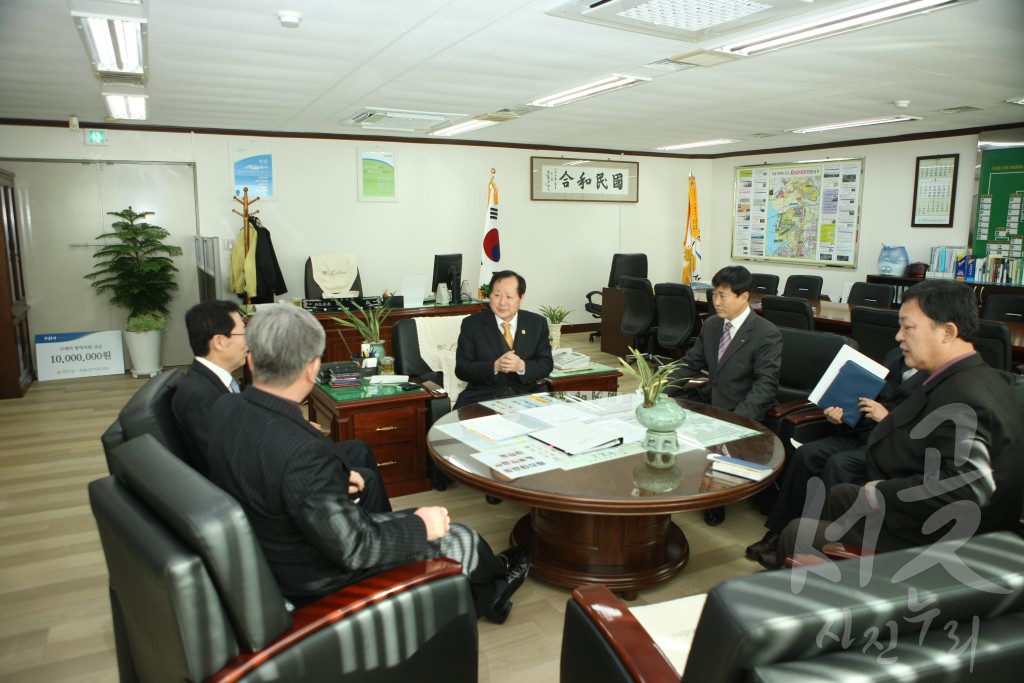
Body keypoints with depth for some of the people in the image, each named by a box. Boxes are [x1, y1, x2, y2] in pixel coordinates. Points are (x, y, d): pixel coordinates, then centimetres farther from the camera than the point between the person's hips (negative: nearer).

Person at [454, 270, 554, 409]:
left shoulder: (538, 323, 8)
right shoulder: (471, 324, 2)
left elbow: (546, 364, 5)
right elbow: (461, 369, -2)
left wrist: (521, 366, -16)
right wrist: (495, 366, -18)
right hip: (482, 396, -2)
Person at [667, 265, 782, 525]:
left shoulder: (767, 334, -13)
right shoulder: (711, 325, 8)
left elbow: (766, 386, -19)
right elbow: (690, 364, 10)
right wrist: (661, 391, -7)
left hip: (741, 412, -6)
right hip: (709, 401, 6)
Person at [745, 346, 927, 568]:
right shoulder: (895, 355, 16)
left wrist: (887, 417, -18)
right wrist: (842, 411, 4)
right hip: (864, 431, 7)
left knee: (838, 464, -30)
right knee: (806, 454, -16)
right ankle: (777, 533, -13)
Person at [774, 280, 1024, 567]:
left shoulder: (962, 399, -29)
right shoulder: (977, 379, 4)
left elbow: (971, 485, -39)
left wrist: (884, 494, -27)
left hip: (931, 541, -11)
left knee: (796, 534, -6)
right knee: (840, 495, 31)